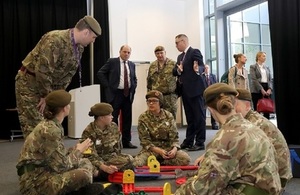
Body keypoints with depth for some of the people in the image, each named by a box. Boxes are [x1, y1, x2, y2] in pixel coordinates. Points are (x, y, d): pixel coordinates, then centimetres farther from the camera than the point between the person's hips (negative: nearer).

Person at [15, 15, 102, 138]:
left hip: (49, 85, 8)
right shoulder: (55, 40, -27)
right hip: (30, 83, -8)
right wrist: (46, 95, -19)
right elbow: (42, 70, -28)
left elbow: (69, 73, 7)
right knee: (34, 128, -7)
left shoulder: (79, 47, 2)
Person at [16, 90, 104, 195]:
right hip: (35, 182, -10)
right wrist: (78, 150, -7)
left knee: (85, 162, 10)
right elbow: (61, 165, -21)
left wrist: (76, 148, 1)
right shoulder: (50, 130, -22)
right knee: (83, 175, -26)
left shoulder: (50, 124, 7)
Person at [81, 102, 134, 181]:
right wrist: (105, 168, -37)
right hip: (96, 161, -5)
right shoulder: (88, 132, -16)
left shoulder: (113, 127, 0)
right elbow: (91, 156, -22)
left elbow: (117, 148, 6)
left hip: (111, 158, 5)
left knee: (129, 158, -24)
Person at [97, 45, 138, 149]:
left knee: (127, 119, 8)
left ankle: (127, 142, 17)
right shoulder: (112, 61, -1)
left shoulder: (132, 64, 13)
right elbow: (100, 73, -4)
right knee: (113, 118, -2)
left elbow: (134, 78, 25)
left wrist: (133, 88, 9)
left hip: (128, 94, 5)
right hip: (115, 94, -5)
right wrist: (107, 86, -8)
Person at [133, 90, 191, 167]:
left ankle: (159, 162, -6)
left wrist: (174, 149, -22)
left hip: (168, 148, 2)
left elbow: (174, 137, -1)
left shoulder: (168, 116, 0)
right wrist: (159, 151, -21)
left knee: (186, 159, -24)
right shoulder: (143, 118, -4)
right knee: (137, 163, -31)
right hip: (151, 149, -1)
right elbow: (145, 141, -7)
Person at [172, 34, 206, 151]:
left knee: (199, 116, -2)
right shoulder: (180, 56, 18)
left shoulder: (195, 52, -7)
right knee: (189, 117, 14)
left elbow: (202, 67, -19)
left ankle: (200, 142, 3)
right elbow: (174, 72, 11)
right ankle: (189, 141, 22)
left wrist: (198, 70, -41)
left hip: (195, 89, -9)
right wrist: (178, 70, -11)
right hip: (185, 90, 9)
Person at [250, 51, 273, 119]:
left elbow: (270, 79, 11)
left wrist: (270, 89, -6)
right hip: (257, 90, -5)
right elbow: (254, 79, -9)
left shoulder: (267, 67, 17)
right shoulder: (253, 67, 1)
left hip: (267, 90, 5)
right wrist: (261, 89, -16)